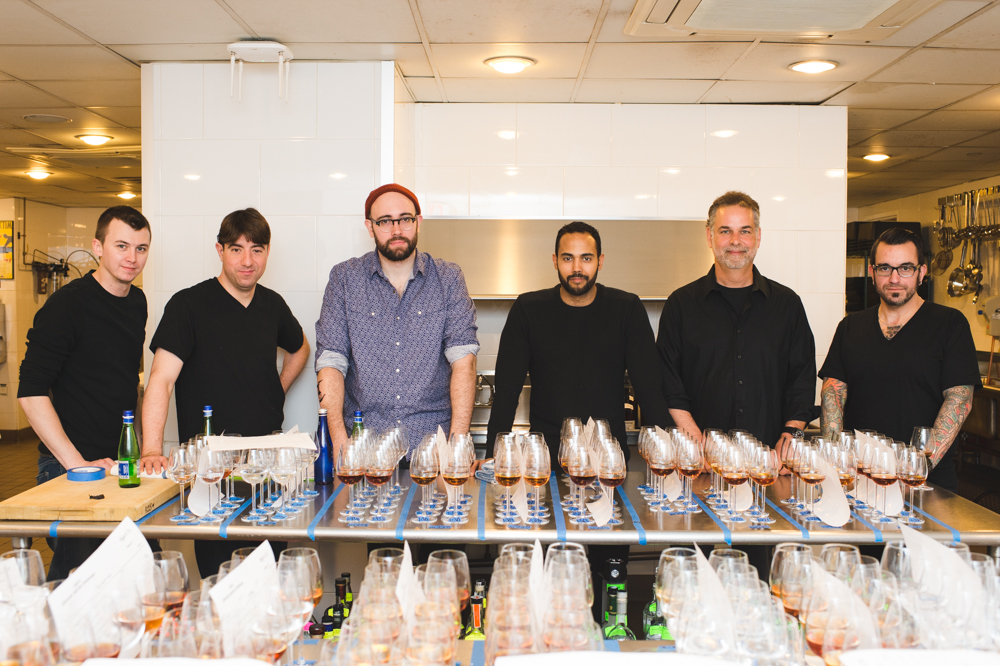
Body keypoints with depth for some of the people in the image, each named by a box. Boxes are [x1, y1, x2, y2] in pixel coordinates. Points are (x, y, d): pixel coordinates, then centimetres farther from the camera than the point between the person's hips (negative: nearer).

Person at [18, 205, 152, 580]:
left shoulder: (137, 302, 9)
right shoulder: (69, 303, -13)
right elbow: (31, 393, -16)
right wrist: (77, 462, -19)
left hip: (122, 461, 7)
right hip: (71, 466, -7)